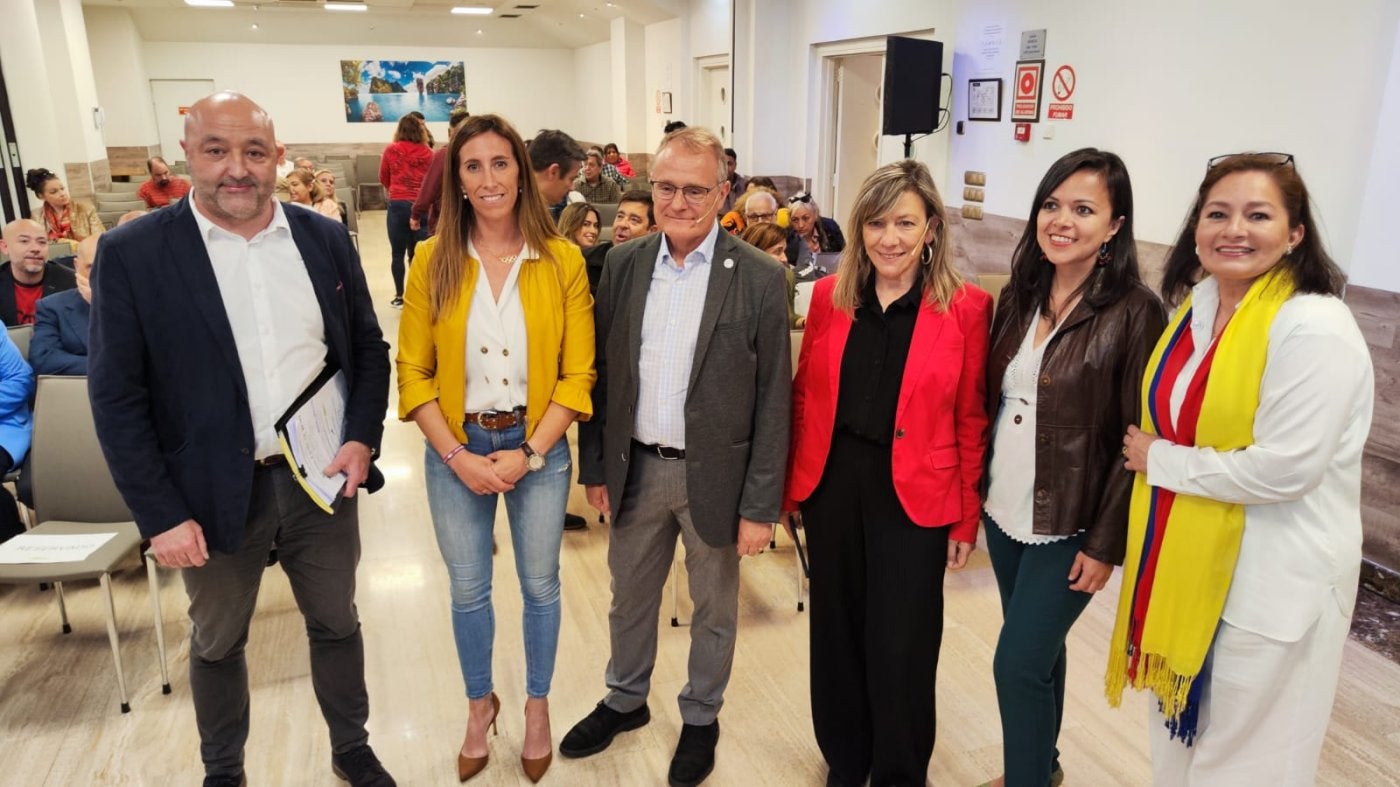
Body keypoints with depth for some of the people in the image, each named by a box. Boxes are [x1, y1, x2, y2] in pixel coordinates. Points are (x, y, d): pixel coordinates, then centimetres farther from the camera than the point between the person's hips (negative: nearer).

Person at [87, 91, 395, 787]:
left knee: (336, 624, 18)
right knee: (216, 642, 19)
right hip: (214, 493, -2)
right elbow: (116, 398, -9)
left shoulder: (326, 240, -1)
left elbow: (368, 348, 6)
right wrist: (160, 516, -11)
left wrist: (362, 437, -8)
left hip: (322, 477, 2)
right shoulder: (132, 253, -9)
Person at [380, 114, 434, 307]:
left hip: (398, 205, -1)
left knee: (397, 253, 5)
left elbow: (383, 179, 12)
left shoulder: (391, 150, 0)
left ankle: (399, 296, 7)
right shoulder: (428, 152, 1)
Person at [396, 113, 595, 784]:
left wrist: (528, 453, -14)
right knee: (467, 591, 17)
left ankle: (537, 706, 40)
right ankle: (480, 704, 42)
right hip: (455, 450, 1)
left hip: (538, 447, -1)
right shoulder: (433, 260, -6)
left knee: (540, 585, 15)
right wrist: (457, 455, -12)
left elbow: (578, 373, -7)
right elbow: (413, 371, -4)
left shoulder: (562, 260, -8)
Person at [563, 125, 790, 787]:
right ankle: (625, 699, 47)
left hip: (715, 475, -3)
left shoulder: (760, 278, -13)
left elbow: (773, 401, -11)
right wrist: (595, 466, 5)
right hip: (635, 468, 4)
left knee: (714, 607, 17)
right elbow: (601, 373, 4)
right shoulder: (622, 264, -1)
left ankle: (701, 716, 41)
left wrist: (760, 505, -11)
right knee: (630, 596, 22)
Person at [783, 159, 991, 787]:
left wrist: (966, 519, -1)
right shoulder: (830, 295, 1)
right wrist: (790, 486, 5)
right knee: (837, 631, 16)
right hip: (832, 487, 3)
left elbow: (970, 421, -4)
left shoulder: (965, 307, -7)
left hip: (914, 498, -3)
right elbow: (804, 395, 6)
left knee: (900, 645, 7)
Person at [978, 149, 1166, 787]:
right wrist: (975, 494, 5)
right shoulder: (1018, 297, 3)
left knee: (1019, 664, -1)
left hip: (1069, 527, -5)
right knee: (1037, 649, 20)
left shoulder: (1134, 313, -14)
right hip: (1003, 511, 5)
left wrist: (1106, 545, -12)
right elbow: (990, 402, 7)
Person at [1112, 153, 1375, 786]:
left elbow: (1283, 469, -25)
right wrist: (1150, 455, 1)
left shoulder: (1314, 328, -20)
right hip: (1186, 564, 8)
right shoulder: (1196, 305, 4)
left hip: (1271, 585, -7)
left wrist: (1158, 461, -14)